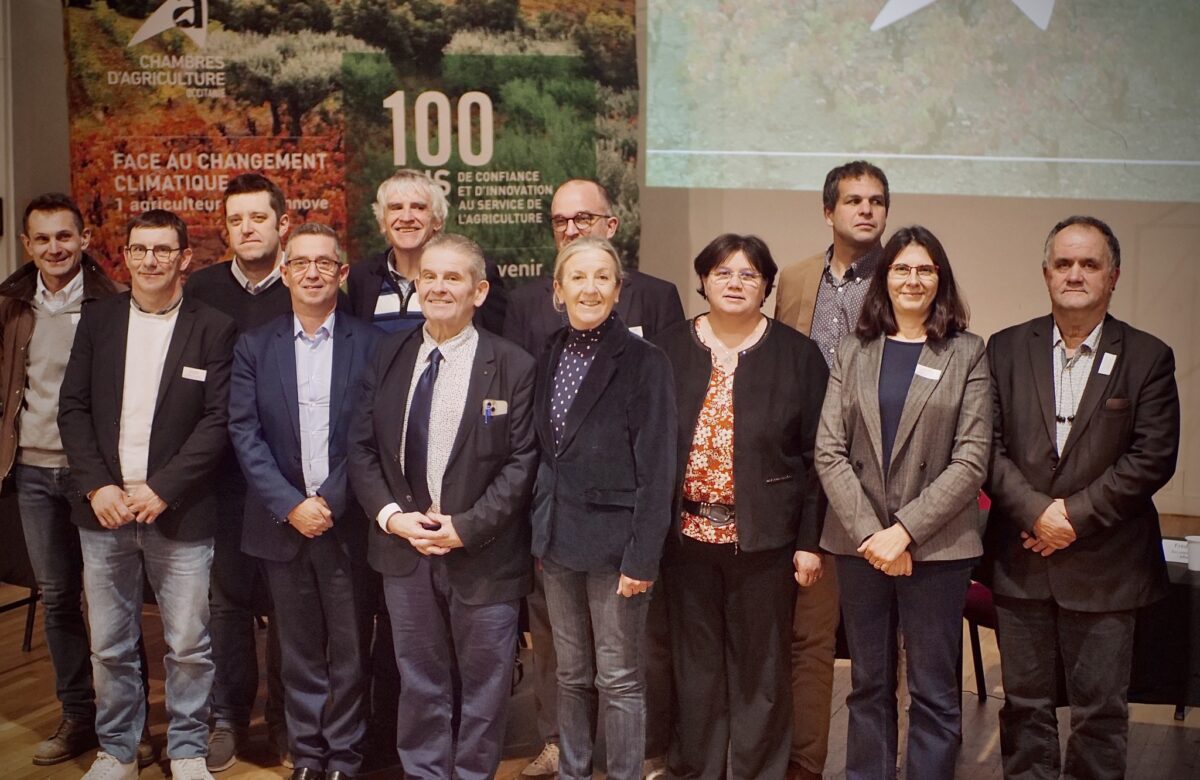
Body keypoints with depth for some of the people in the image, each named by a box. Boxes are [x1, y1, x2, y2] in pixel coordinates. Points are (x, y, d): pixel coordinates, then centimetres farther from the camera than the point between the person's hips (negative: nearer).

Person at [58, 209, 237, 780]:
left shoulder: (214, 329, -1)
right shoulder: (98, 319, 7)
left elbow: (217, 421, -7)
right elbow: (72, 408, 5)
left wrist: (161, 489, -13)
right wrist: (98, 486, -7)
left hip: (179, 513, -2)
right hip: (104, 509, 3)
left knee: (189, 646, 4)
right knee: (109, 646, 11)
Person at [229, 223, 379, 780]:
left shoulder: (369, 345, 0)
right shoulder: (254, 347, 6)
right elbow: (245, 434, -1)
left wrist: (331, 502, -11)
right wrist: (291, 505, -10)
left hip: (348, 522, -2)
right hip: (283, 523, 2)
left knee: (350, 649, 5)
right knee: (299, 652, 11)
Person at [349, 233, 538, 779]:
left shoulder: (513, 367, -7)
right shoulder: (388, 357, 5)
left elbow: (521, 462, -9)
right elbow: (362, 448, 6)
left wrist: (465, 527, -16)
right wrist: (391, 515, -9)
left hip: (482, 556, -3)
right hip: (405, 549, 3)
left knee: (482, 687, 11)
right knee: (420, 682, 16)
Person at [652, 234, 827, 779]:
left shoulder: (798, 355, 0)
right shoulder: (668, 350, 4)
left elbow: (816, 455, -1)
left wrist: (809, 542, -5)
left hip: (764, 536, -1)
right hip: (687, 532, 2)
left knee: (761, 668, 8)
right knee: (695, 664, 13)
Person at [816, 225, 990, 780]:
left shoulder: (967, 354, 0)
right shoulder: (853, 351, 7)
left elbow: (971, 460, -7)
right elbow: (829, 451, -1)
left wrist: (905, 531, -15)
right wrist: (868, 532, -11)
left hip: (937, 546, -2)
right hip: (859, 542, 2)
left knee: (933, 692, 6)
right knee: (869, 685, 14)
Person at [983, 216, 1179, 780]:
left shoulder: (1148, 358, 0)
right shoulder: (1007, 349, 5)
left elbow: (1153, 457, -7)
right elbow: (988, 445, -1)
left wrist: (1076, 515, -13)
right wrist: (1037, 512, -13)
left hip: (1104, 564, -1)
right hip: (1021, 560, 2)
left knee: (1101, 711, 7)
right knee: (1024, 705, 11)